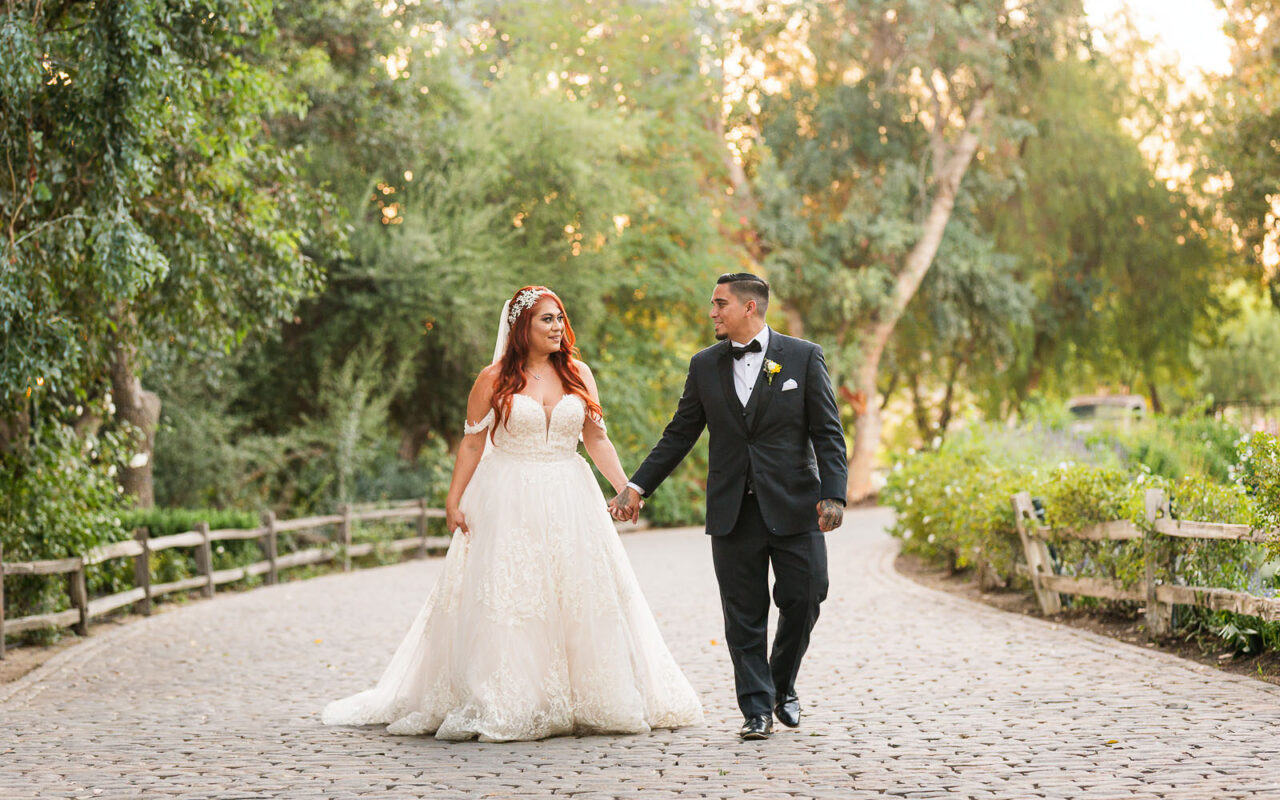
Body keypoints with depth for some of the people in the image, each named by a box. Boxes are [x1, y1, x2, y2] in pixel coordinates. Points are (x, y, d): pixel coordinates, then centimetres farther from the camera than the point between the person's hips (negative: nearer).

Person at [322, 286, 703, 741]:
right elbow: (472, 443, 1)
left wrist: (626, 489, -1)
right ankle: (502, 707, 1)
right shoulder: (495, 379, -1)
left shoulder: (578, 374, 8)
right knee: (506, 599, -5)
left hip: (570, 501, 3)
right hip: (509, 502, -3)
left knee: (579, 598, 3)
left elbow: (597, 440, 8)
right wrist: (454, 501, -4)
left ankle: (585, 702, 13)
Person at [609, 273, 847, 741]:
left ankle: (782, 684, 25)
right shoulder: (705, 365, 9)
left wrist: (833, 494, -13)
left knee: (803, 600, -1)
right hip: (733, 511, 2)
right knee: (744, 615, 2)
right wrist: (637, 486, 7)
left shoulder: (804, 357, 1)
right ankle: (757, 709, 11)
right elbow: (679, 435, 13)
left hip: (793, 507, -2)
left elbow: (828, 433, -2)